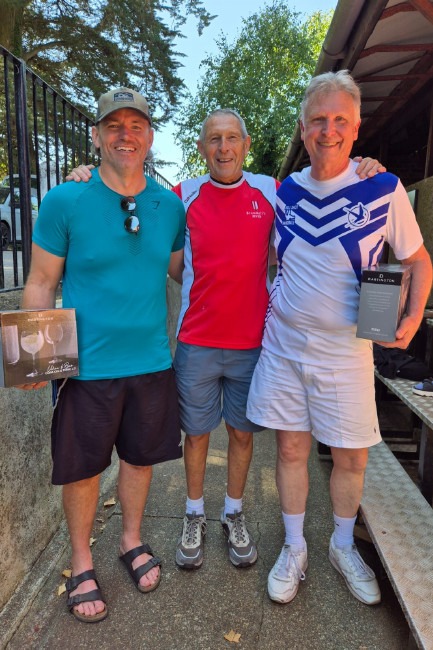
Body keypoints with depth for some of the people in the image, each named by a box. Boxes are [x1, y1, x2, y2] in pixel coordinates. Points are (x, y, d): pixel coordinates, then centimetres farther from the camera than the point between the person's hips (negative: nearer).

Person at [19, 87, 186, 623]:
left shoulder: (170, 205, 3)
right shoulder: (64, 201, -7)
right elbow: (41, 284, -4)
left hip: (151, 361, 3)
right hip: (86, 364, -3)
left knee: (140, 456, 18)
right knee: (82, 467, 12)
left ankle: (131, 540, 44)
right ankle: (81, 563, 37)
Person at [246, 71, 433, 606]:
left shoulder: (384, 190, -6)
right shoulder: (284, 191, 3)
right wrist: (270, 302, 2)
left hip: (345, 349, -2)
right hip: (283, 345, 2)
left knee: (351, 457, 10)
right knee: (291, 447, 10)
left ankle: (343, 546, 37)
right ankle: (294, 549, 32)